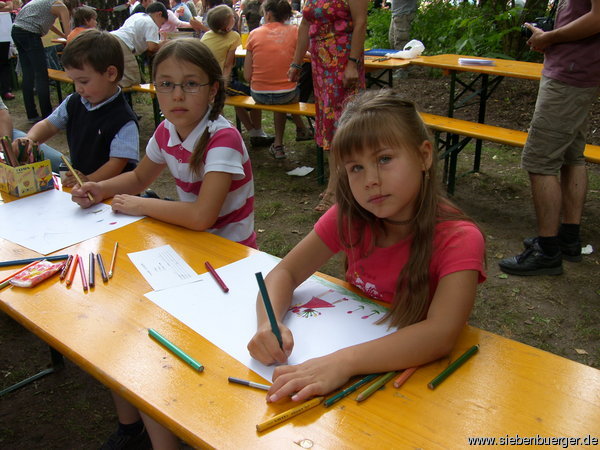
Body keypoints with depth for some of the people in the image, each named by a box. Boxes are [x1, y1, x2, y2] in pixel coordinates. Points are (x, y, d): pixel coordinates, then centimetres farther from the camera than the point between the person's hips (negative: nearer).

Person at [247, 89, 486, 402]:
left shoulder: (458, 239, -20)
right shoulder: (349, 218, -8)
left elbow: (440, 334, -33)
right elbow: (285, 273, -4)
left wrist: (344, 362, -45)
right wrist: (269, 324, -25)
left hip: (420, 371, -4)